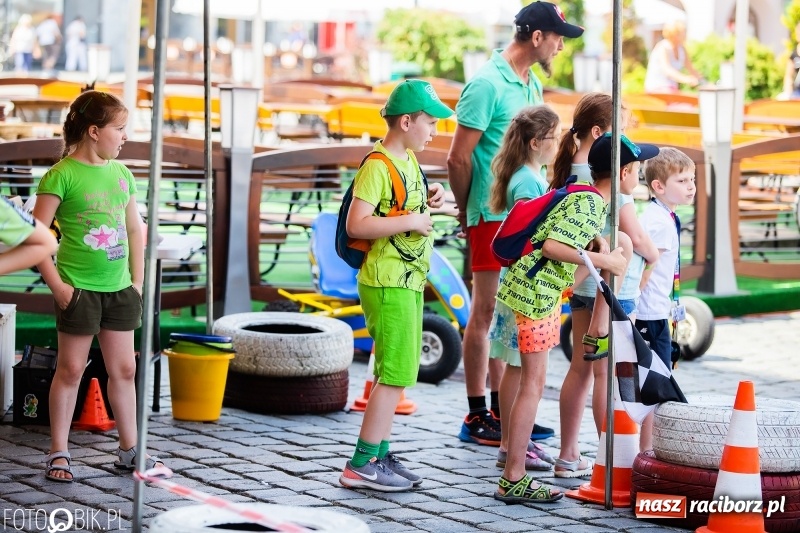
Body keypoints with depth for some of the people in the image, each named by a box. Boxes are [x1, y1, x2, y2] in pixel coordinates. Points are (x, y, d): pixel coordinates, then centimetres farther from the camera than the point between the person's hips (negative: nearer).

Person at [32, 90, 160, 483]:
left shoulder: (122, 173, 8)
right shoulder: (62, 175, -11)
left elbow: (134, 230, 16)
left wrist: (137, 281, 10)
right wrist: (56, 285, -15)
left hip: (119, 289, 6)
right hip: (79, 289, -6)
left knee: (124, 368, 10)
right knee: (71, 369, 2)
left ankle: (129, 449, 20)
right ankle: (59, 452, 12)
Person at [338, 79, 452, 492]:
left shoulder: (408, 159, 13)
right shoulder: (378, 165, -16)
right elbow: (356, 224, -25)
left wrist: (428, 201, 9)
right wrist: (410, 221, -20)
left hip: (408, 282, 10)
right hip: (389, 284, -10)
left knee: (394, 374, 13)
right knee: (396, 374, -9)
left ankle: (379, 455, 20)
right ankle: (362, 465, -5)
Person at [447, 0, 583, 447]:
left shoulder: (533, 86, 14)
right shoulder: (488, 83, -13)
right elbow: (459, 158, -12)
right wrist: (467, 210, -1)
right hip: (493, 214, -8)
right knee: (485, 313, -2)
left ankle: (500, 411, 20)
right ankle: (476, 417, 4)